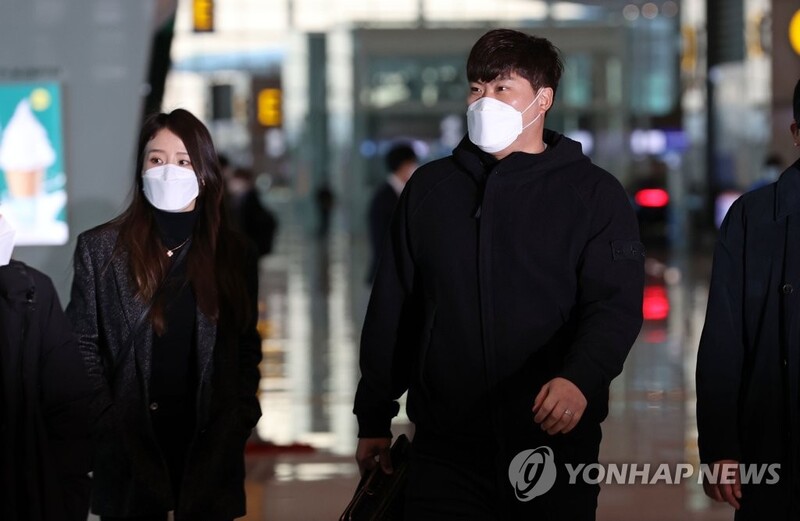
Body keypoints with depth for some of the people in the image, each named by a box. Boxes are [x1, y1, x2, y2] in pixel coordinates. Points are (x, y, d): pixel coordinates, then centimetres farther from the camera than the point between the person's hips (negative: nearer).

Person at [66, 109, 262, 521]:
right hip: (131, 451, -1)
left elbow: (247, 347, 12)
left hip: (210, 450, 2)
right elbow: (82, 345, 2)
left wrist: (239, 420, 1)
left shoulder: (232, 253, 7)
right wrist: (107, 421, -7)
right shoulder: (100, 248, 1)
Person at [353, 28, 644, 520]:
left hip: (553, 441, -2)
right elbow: (393, 308, 15)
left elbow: (615, 304, -10)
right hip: (446, 446, 2)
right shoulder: (430, 188, 12)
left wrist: (581, 379, -29)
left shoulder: (593, 193, 1)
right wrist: (374, 418, 14)